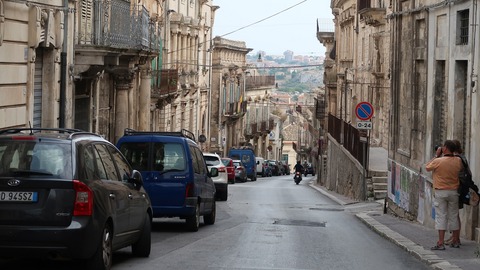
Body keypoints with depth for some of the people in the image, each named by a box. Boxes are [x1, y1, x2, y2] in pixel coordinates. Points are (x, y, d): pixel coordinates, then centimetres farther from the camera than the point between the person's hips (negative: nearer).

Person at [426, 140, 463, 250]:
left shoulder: (438, 161, -15)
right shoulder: (458, 161, -4)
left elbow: (427, 167, 2)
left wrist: (436, 155, 6)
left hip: (440, 192, -4)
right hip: (454, 191, 4)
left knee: (441, 216, -2)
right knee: (453, 216, 13)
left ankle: (441, 243, -7)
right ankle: (455, 241, 21)